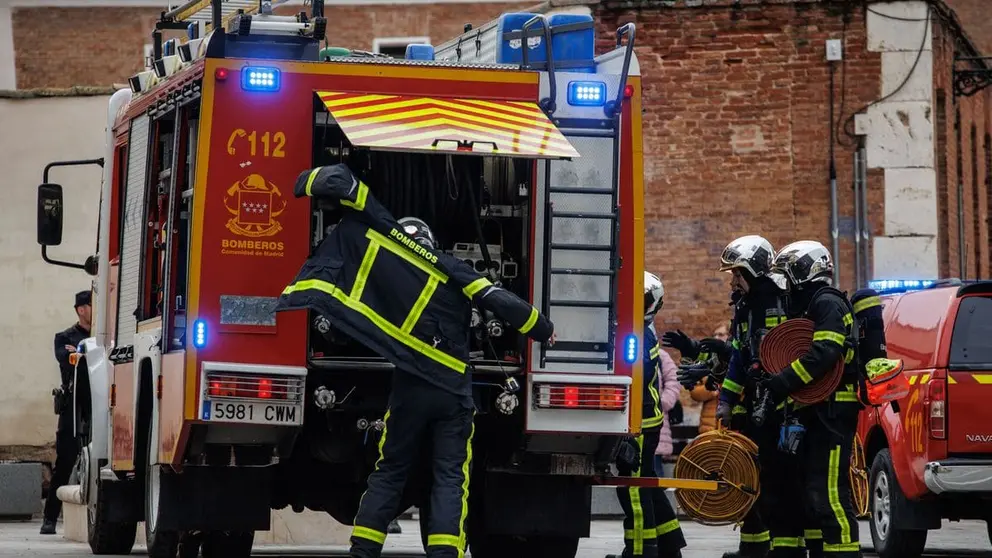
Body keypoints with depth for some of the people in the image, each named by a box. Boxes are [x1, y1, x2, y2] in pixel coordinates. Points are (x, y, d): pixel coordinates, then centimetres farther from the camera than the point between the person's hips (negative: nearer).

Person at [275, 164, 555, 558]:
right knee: (451, 475, 2)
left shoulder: (386, 247, 2)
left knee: (390, 470, 13)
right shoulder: (454, 272, 2)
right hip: (454, 392, 0)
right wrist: (543, 329, 7)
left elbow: (344, 187, -1)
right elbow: (501, 303, -6)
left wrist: (309, 183, 13)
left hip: (410, 390, 0)